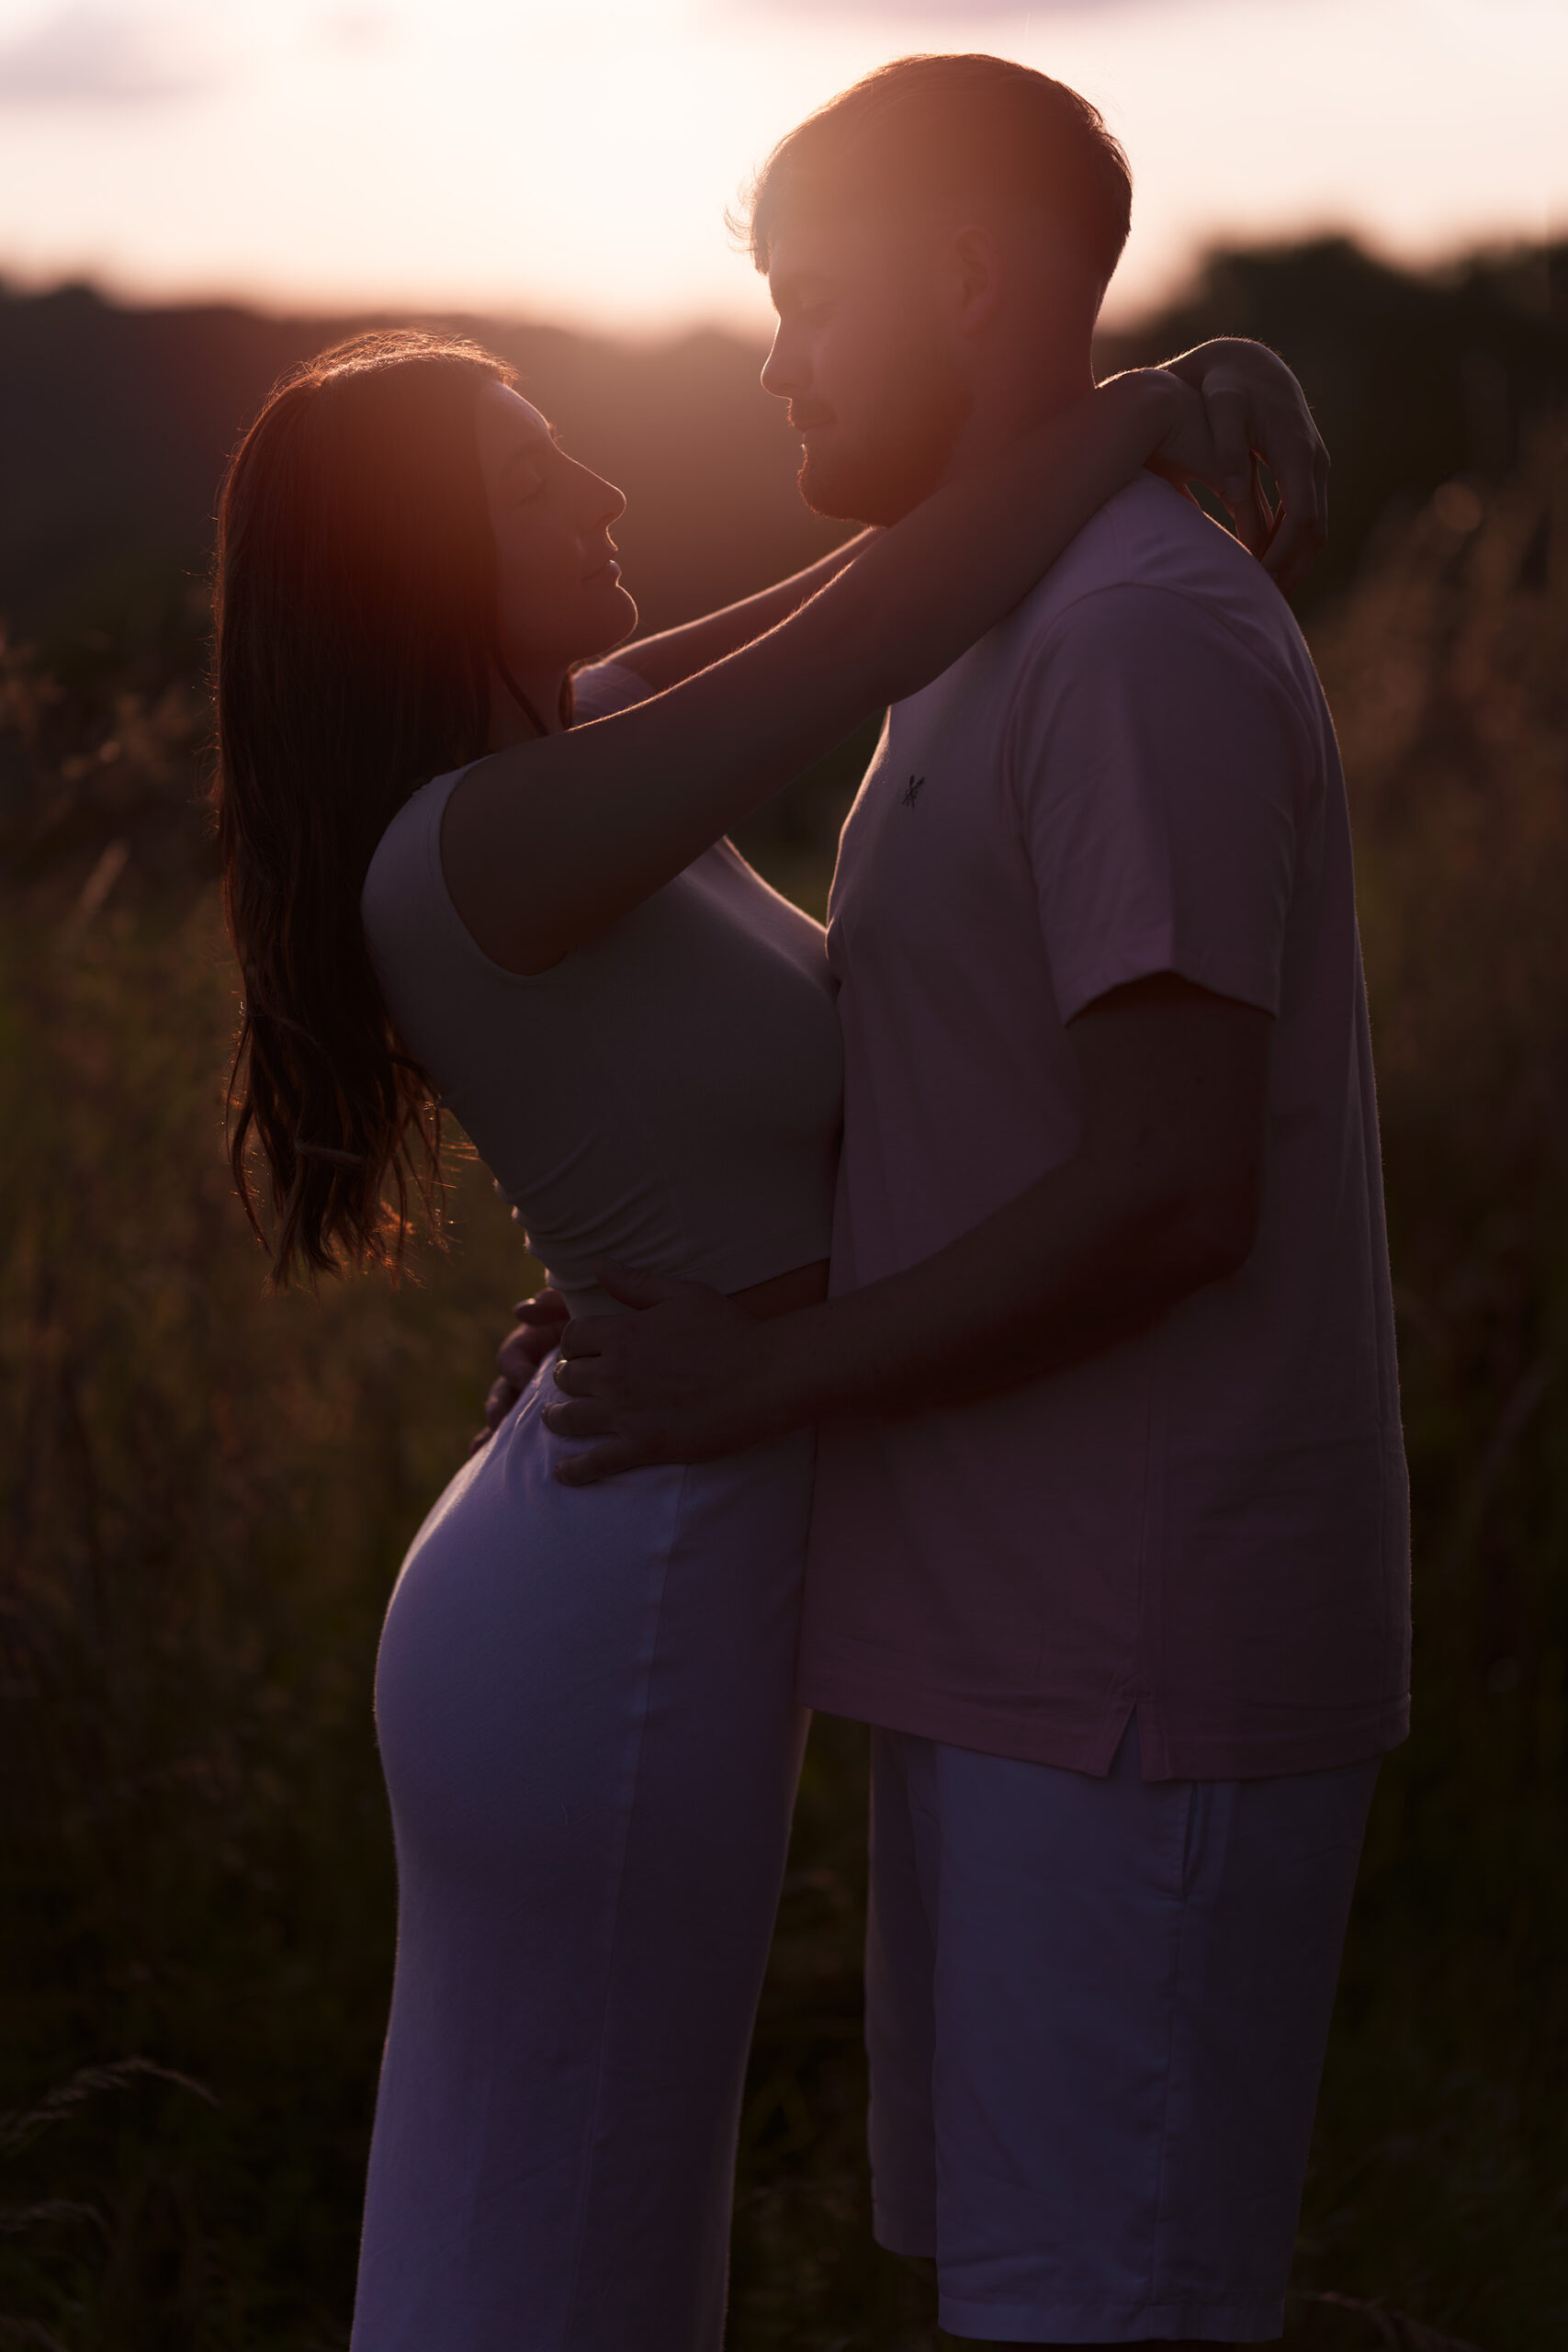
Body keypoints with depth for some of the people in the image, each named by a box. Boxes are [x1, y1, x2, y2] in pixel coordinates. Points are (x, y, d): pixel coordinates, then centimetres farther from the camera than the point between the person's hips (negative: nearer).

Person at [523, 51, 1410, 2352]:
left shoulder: (1149, 639, -17)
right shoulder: (999, 644, 16)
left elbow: (1165, 1193, -23)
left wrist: (766, 1374, -13)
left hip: (1141, 1677, -10)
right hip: (1018, 1645, 10)